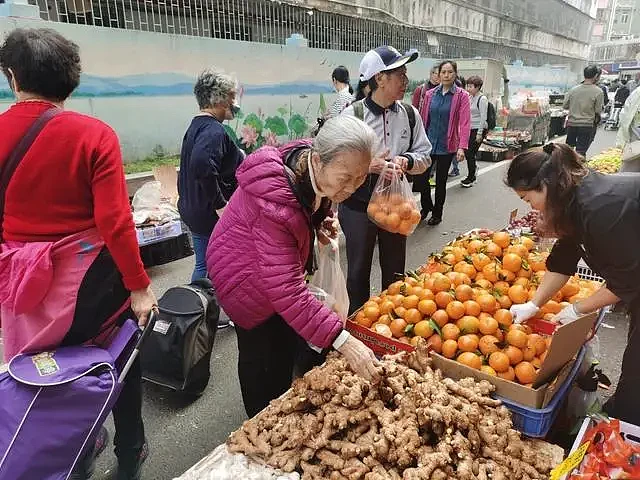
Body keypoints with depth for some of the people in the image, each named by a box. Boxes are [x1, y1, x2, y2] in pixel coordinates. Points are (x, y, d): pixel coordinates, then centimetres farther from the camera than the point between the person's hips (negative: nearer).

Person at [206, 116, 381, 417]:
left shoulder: (311, 169, -16)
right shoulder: (274, 205, -42)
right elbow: (286, 291, -42)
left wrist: (318, 223, -12)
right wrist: (343, 341, -44)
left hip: (279, 268, 8)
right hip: (247, 281, -8)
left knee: (290, 343, 21)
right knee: (263, 356, 7)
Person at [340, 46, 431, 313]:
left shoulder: (410, 114, 1)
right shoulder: (353, 114, -12)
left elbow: (424, 156, 6)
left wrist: (407, 161, -15)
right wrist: (368, 165, -27)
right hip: (358, 205, -3)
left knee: (394, 269, 17)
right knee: (358, 270, 11)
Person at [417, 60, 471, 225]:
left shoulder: (462, 96, -4)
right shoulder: (430, 94, 5)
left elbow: (465, 123, -11)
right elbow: (423, 119, 7)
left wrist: (462, 147, -22)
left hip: (447, 145, -2)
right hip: (428, 143, 3)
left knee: (441, 180, 8)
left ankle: (437, 214, 26)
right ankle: (426, 207, 27)